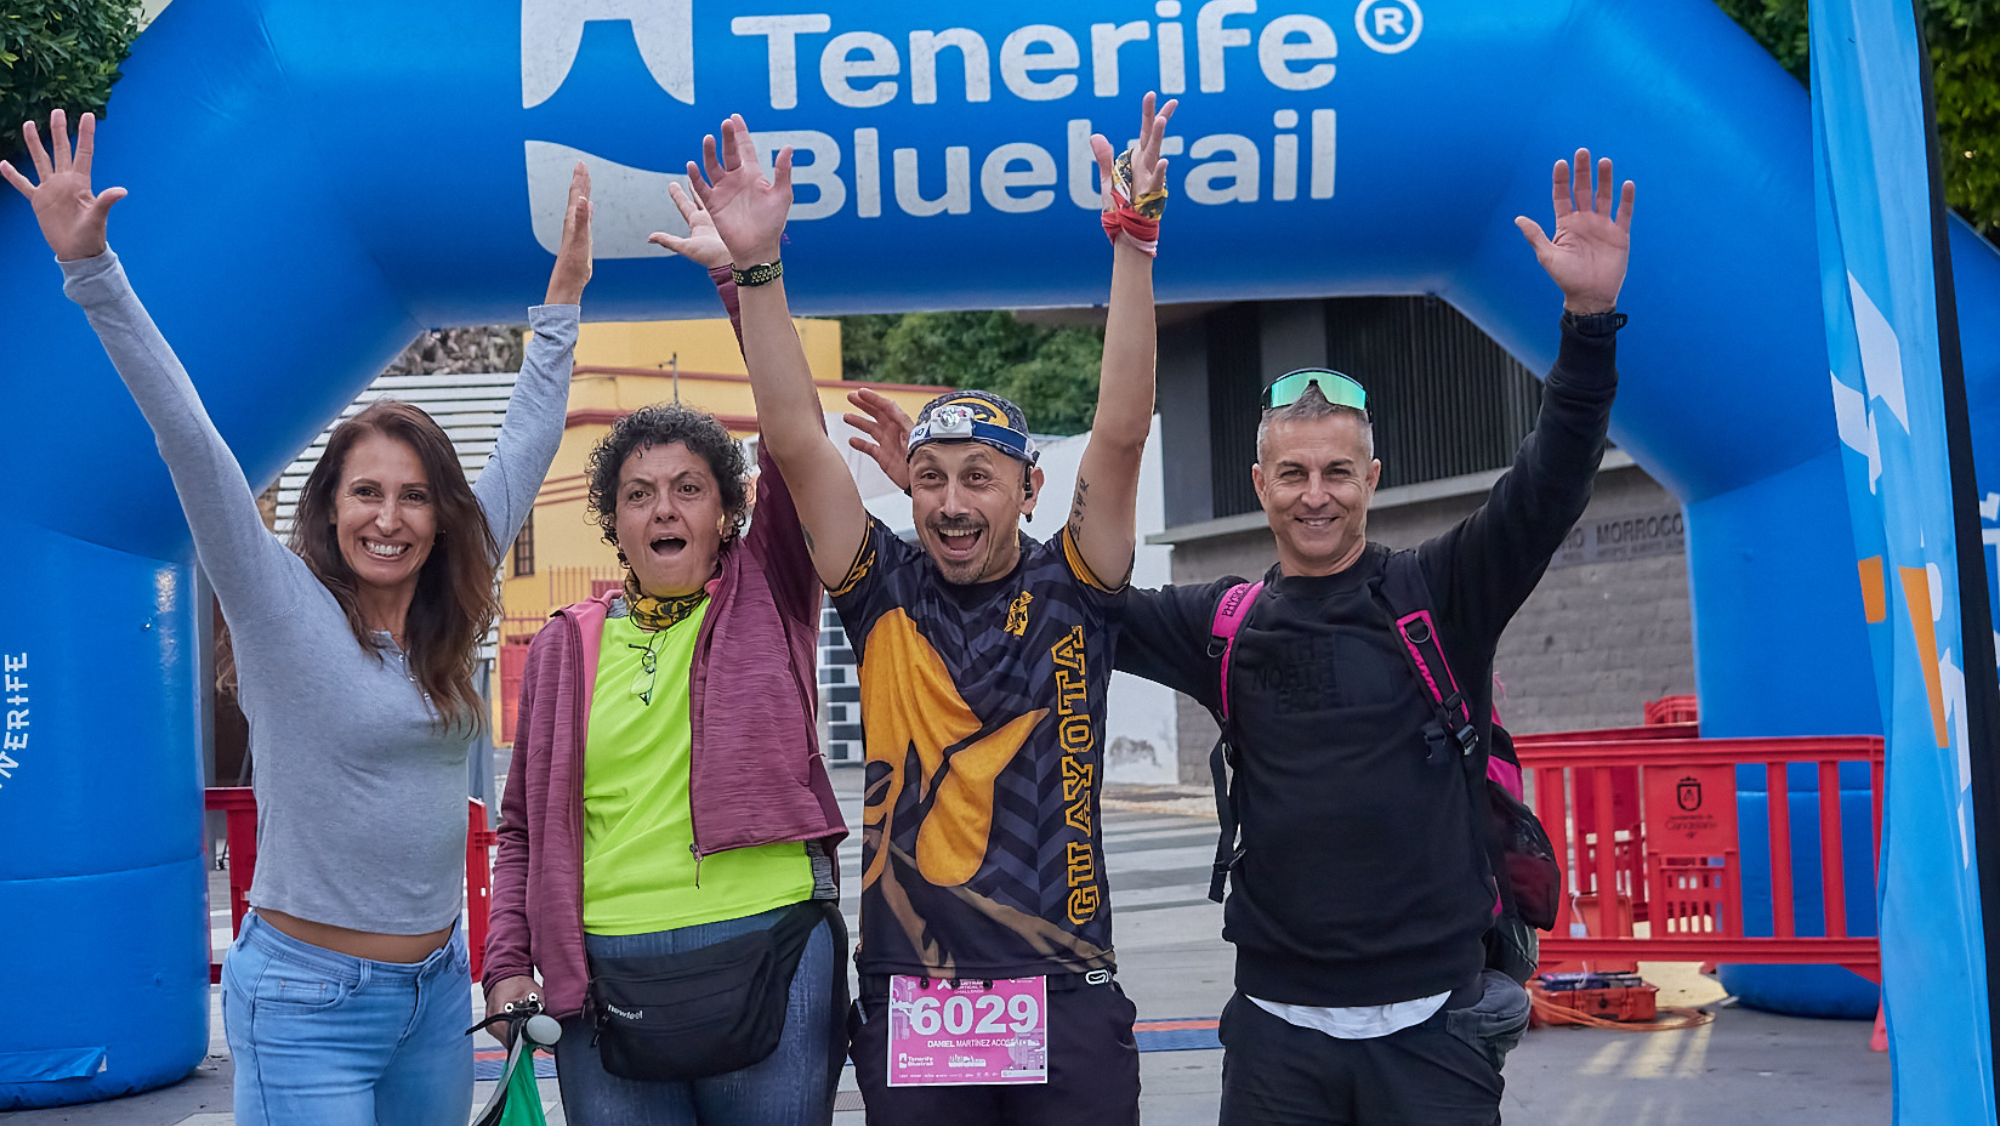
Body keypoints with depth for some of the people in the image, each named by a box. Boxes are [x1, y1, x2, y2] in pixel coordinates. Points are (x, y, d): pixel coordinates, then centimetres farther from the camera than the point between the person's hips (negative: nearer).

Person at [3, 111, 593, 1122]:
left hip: (437, 988, 6)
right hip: (310, 1002, -5)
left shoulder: (446, 615, 4)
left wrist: (562, 299, 17)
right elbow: (190, 442, -16)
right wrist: (88, 267, -21)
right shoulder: (284, 608, -9)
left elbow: (526, 450, 12)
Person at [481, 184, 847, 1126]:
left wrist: (742, 271, -16)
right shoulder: (565, 647, 10)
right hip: (605, 975, 2)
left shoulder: (767, 602, 4)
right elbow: (523, 827, 16)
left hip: (769, 953, -1)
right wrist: (507, 965, 5)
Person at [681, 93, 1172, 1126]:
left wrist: (1132, 241, -18)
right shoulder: (885, 595, 4)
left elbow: (1122, 434, -10)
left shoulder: (1070, 593, 1)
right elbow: (797, 443, -3)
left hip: (1066, 1000, -1)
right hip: (906, 1001, 1)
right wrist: (758, 267, -11)